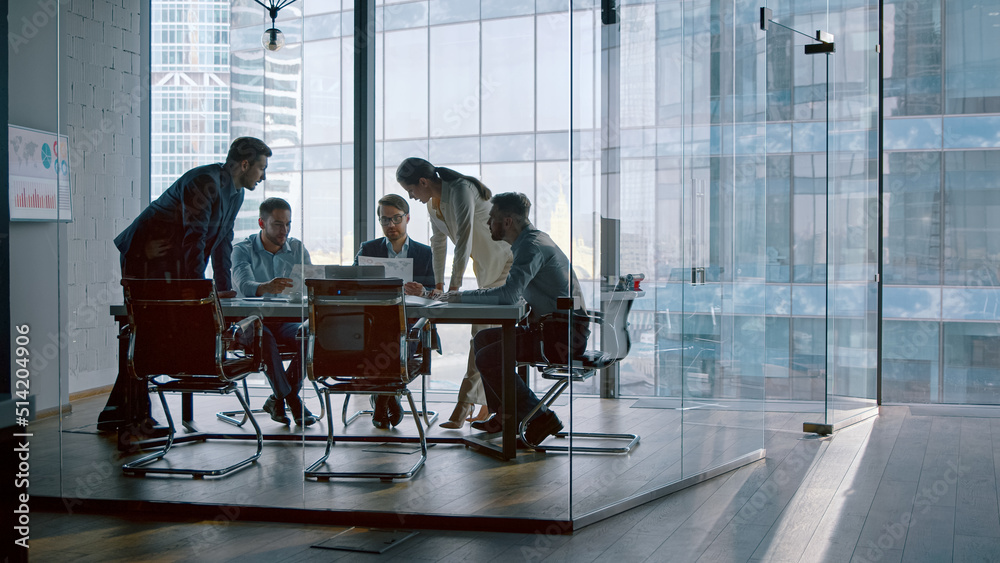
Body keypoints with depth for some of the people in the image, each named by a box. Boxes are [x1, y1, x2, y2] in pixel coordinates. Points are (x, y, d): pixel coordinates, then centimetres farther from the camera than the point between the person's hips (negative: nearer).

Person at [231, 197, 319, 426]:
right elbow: (244, 285, -22)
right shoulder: (243, 250, -2)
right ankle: (291, 400, -21)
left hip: (288, 320, 3)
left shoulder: (297, 249, 9)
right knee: (263, 337, -37)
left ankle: (278, 399, -13)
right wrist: (266, 288, -46)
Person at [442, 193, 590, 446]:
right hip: (549, 328, 10)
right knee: (483, 339, 15)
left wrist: (463, 297, -17)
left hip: (564, 334, -10)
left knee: (487, 358, -15)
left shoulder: (532, 246, -17)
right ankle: (505, 415, 19)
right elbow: (514, 292, 22)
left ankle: (540, 418, -7)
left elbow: (509, 294, -29)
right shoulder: (529, 241, 16)